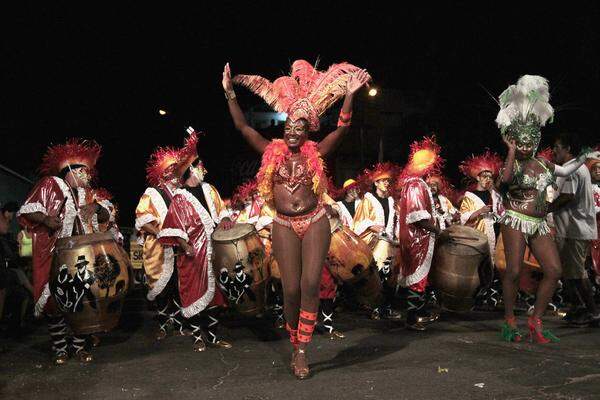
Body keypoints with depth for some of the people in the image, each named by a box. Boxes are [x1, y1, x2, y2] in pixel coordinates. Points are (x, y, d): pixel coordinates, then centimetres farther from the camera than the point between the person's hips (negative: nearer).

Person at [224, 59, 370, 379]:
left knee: (310, 285, -9)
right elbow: (242, 126, 4)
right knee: (291, 289, -1)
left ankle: (302, 351, 1)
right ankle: (295, 345, 21)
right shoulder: (272, 151, 6)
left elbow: (341, 128, -5)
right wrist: (229, 92, -1)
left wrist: (349, 96, -14)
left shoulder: (315, 152, 4)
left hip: (315, 223, 0)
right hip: (284, 226, 1)